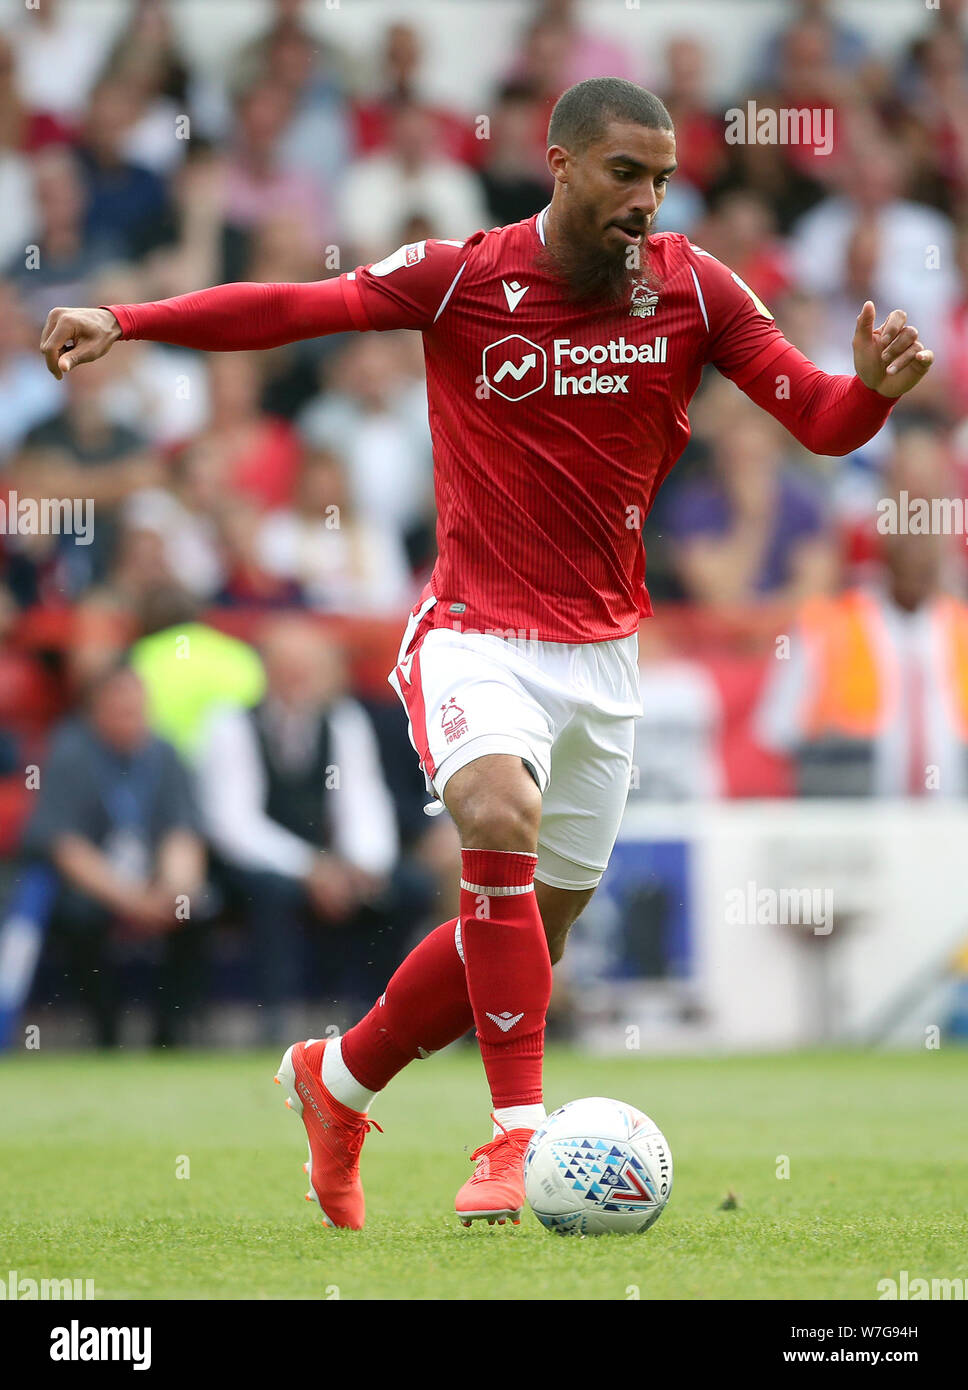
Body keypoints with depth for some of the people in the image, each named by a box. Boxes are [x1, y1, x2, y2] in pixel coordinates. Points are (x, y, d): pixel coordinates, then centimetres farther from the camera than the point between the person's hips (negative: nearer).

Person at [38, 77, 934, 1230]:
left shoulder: (690, 289, -1)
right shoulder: (464, 278, -8)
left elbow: (822, 422, -2)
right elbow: (295, 307, -15)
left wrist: (875, 388, -25)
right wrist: (125, 322, -27)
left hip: (603, 649, 4)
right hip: (479, 636, -4)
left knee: (529, 930, 9)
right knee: (501, 814, -32)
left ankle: (337, 1080, 34)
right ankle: (519, 1134, -27)